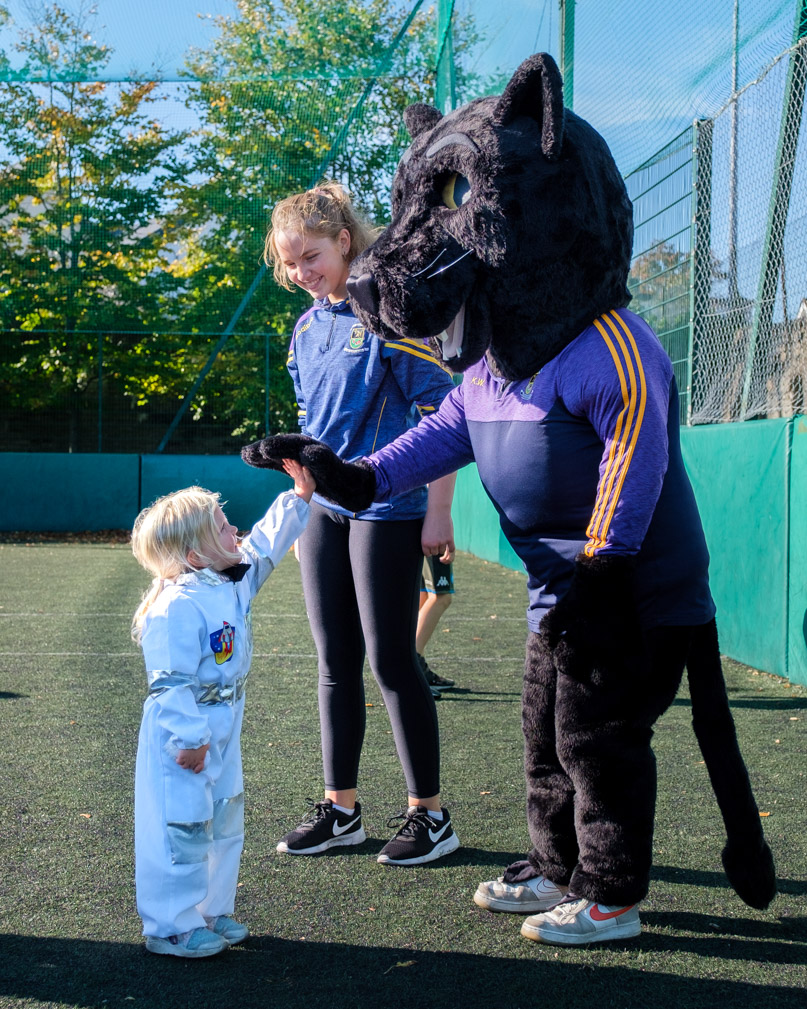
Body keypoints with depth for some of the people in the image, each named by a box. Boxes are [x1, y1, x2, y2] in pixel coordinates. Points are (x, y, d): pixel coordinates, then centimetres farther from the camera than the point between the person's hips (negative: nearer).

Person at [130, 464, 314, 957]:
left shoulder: (233, 582, 2)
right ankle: (172, 926, 11)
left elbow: (265, 545, 17)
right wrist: (188, 739, -24)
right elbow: (171, 682, -24)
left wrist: (300, 496, 13)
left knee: (224, 824, 17)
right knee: (182, 828, -1)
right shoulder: (178, 607, -25)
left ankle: (212, 911, 31)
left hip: (222, 732, 10)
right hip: (183, 737, -9)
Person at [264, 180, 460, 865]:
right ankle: (340, 808, 21)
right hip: (323, 510, 7)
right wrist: (300, 509, 19)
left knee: (391, 661, -3)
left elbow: (443, 414, -13)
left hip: (386, 509, -7)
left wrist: (438, 512, -16)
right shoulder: (306, 328, 11)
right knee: (335, 662, 11)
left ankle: (429, 814, 9)